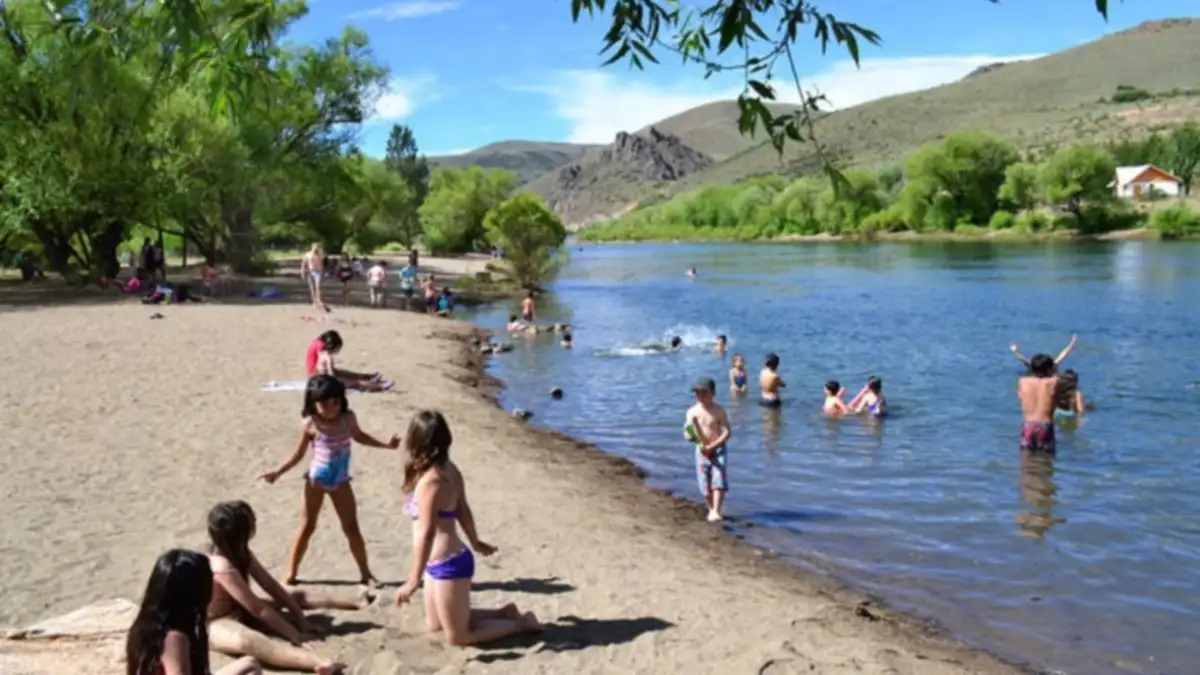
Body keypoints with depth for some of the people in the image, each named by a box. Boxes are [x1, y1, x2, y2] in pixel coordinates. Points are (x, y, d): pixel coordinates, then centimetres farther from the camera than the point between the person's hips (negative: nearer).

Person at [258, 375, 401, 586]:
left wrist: (386, 444, 8)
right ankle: (290, 573, 18)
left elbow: (359, 436, 14)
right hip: (316, 480, -2)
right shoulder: (310, 425, -16)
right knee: (306, 527, 5)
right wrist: (278, 472, -16)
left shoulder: (348, 418, -8)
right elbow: (298, 454, -6)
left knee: (351, 527, 6)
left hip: (340, 481, 2)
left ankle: (365, 573, 17)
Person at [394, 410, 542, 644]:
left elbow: (426, 534, -25)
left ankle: (521, 623, 14)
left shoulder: (430, 481, -24)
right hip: (446, 562, 9)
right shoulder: (449, 470, 1)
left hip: (448, 565, -9)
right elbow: (463, 510, 13)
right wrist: (475, 541, 28)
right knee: (435, 624, 25)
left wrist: (413, 581, -23)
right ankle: (504, 613, 28)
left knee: (457, 636, 10)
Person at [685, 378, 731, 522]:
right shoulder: (692, 412, -1)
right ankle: (712, 509, 25)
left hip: (718, 450, -3)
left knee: (719, 481, -14)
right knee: (705, 484, 7)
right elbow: (693, 436, -3)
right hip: (702, 451, 3)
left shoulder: (719, 411, -8)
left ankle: (716, 511, -16)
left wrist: (712, 446, -20)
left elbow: (727, 432, -13)